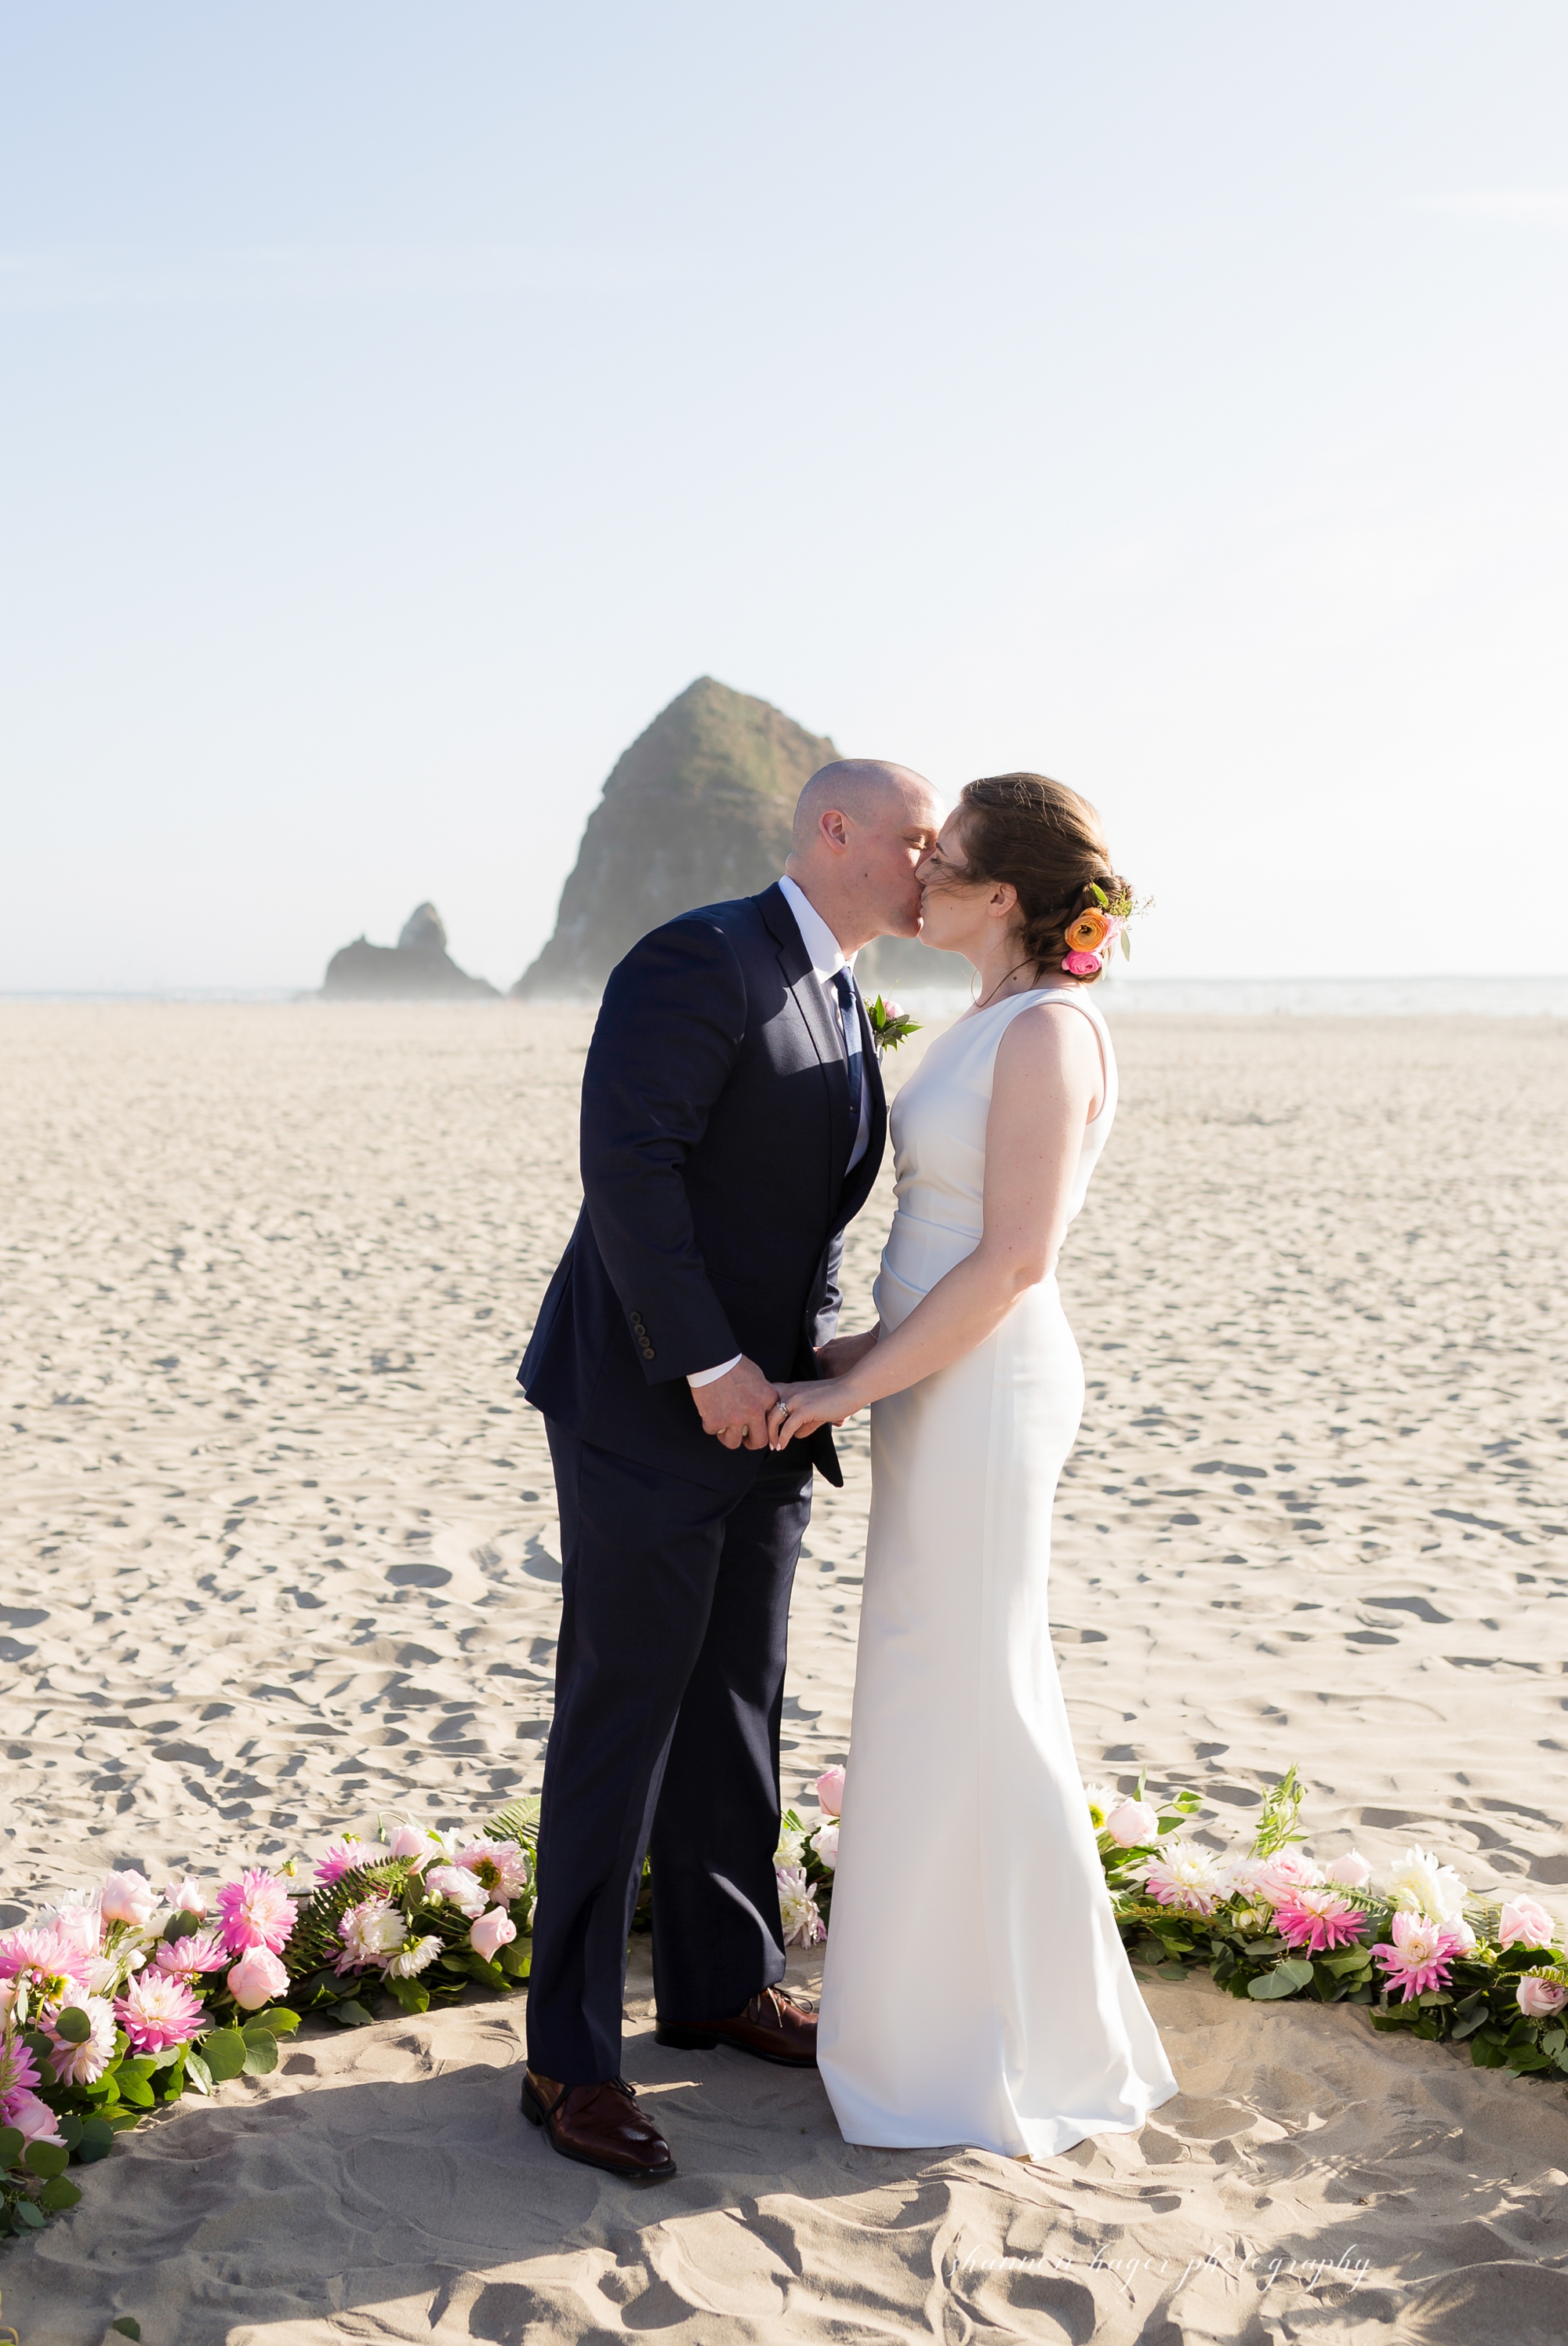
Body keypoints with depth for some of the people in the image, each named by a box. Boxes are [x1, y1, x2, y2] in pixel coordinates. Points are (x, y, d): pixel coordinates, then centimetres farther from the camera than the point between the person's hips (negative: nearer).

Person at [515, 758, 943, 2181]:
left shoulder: (841, 1008, 14)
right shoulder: (702, 960, -16)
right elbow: (629, 1164, -24)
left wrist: (817, 1345, 4)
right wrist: (708, 1362, -24)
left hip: (760, 1409, 9)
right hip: (649, 1406, -9)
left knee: (736, 1711, 16)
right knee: (621, 1718, -3)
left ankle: (722, 1981, 32)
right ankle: (571, 2059, 7)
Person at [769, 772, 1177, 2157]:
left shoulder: (1051, 1030, -18)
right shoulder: (1002, 1025, 11)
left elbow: (1016, 1259, -22)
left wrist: (853, 1388, -18)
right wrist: (865, 1353, 14)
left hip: (981, 1399, -10)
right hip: (946, 1383, 10)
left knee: (974, 1705, 1)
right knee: (947, 1694, 17)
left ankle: (1026, 2053, 16)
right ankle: (960, 2002, 31)